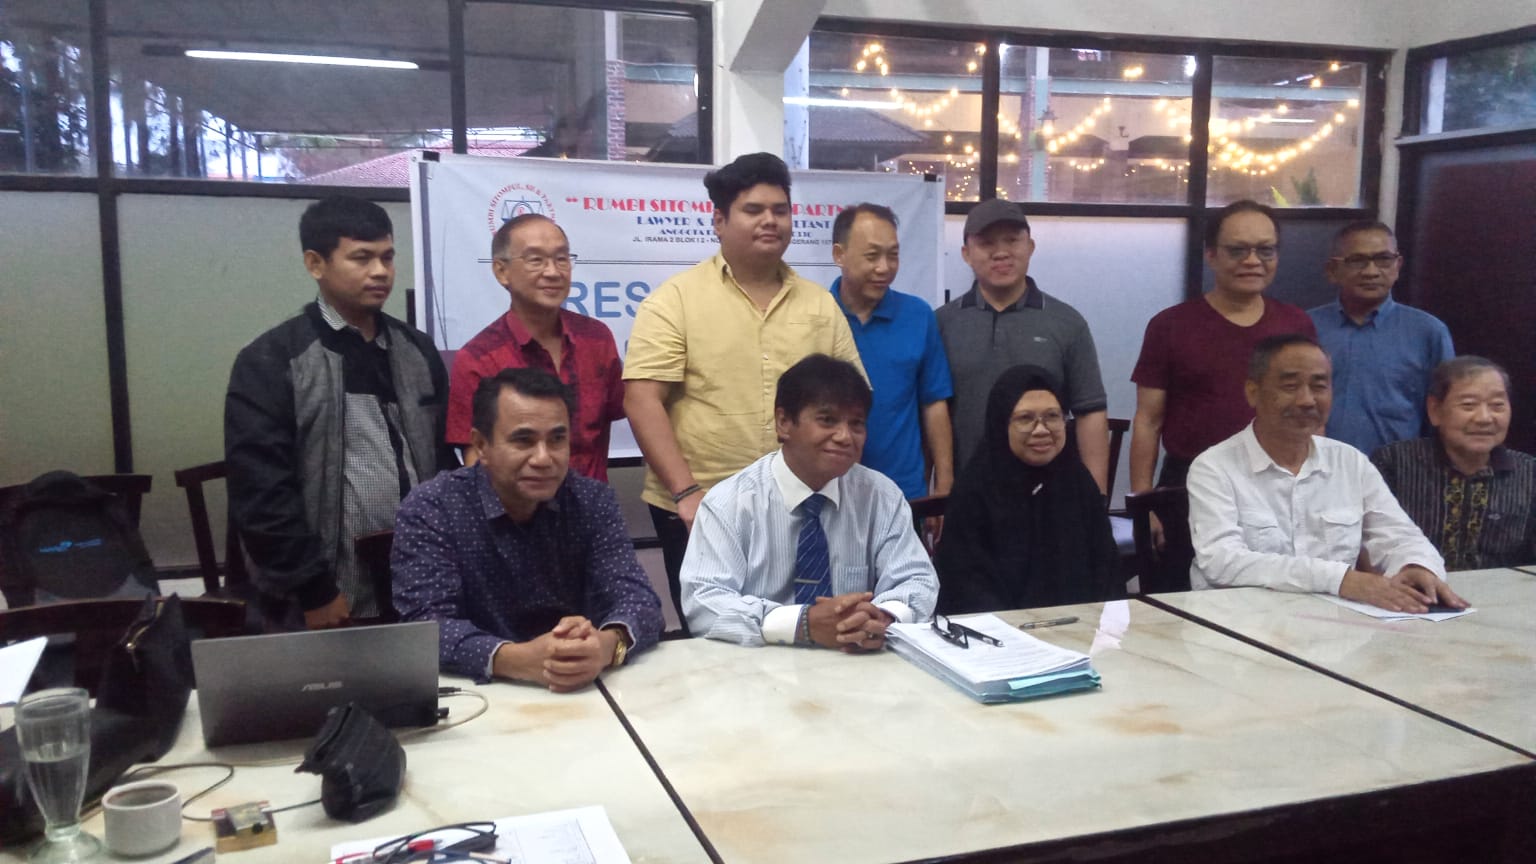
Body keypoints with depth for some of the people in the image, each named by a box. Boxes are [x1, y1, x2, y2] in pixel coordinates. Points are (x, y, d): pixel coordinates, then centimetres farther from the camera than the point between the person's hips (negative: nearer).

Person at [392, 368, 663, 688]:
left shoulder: (594, 501, 1)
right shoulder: (429, 511, -7)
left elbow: (638, 598, -8)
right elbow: (425, 627, -18)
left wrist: (606, 645, -31)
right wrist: (517, 661, -35)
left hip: (585, 693, 2)